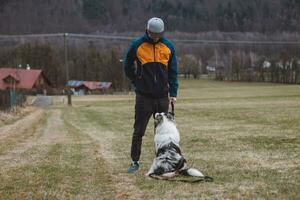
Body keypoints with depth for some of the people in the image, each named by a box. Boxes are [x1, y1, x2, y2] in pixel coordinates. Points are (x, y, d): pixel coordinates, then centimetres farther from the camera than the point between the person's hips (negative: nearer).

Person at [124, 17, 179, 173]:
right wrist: (136, 82, 5)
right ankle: (135, 161, 9)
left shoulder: (168, 46, 4)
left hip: (162, 96, 2)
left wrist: (173, 93, 4)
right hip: (143, 96, -2)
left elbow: (173, 71, 9)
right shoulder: (137, 45, -4)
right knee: (138, 131, 2)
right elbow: (128, 66, 10)